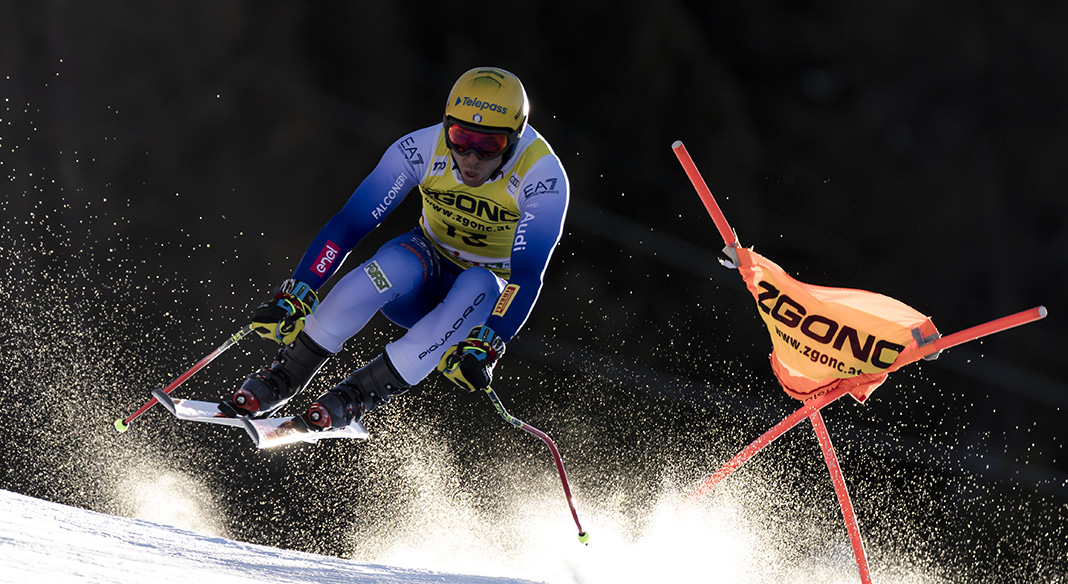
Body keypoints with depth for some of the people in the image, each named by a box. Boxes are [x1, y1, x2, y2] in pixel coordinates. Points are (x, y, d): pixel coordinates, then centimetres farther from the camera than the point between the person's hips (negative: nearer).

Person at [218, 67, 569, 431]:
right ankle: (286, 375, -26)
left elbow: (528, 276, -32)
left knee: (478, 288, -36)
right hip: (429, 271, 1)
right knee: (400, 261, -34)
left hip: (490, 294, -1)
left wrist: (485, 348, -45)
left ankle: (361, 392, -32)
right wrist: (294, 296, -27)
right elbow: (349, 224, -19)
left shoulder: (542, 176, -27)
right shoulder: (420, 150, -21)